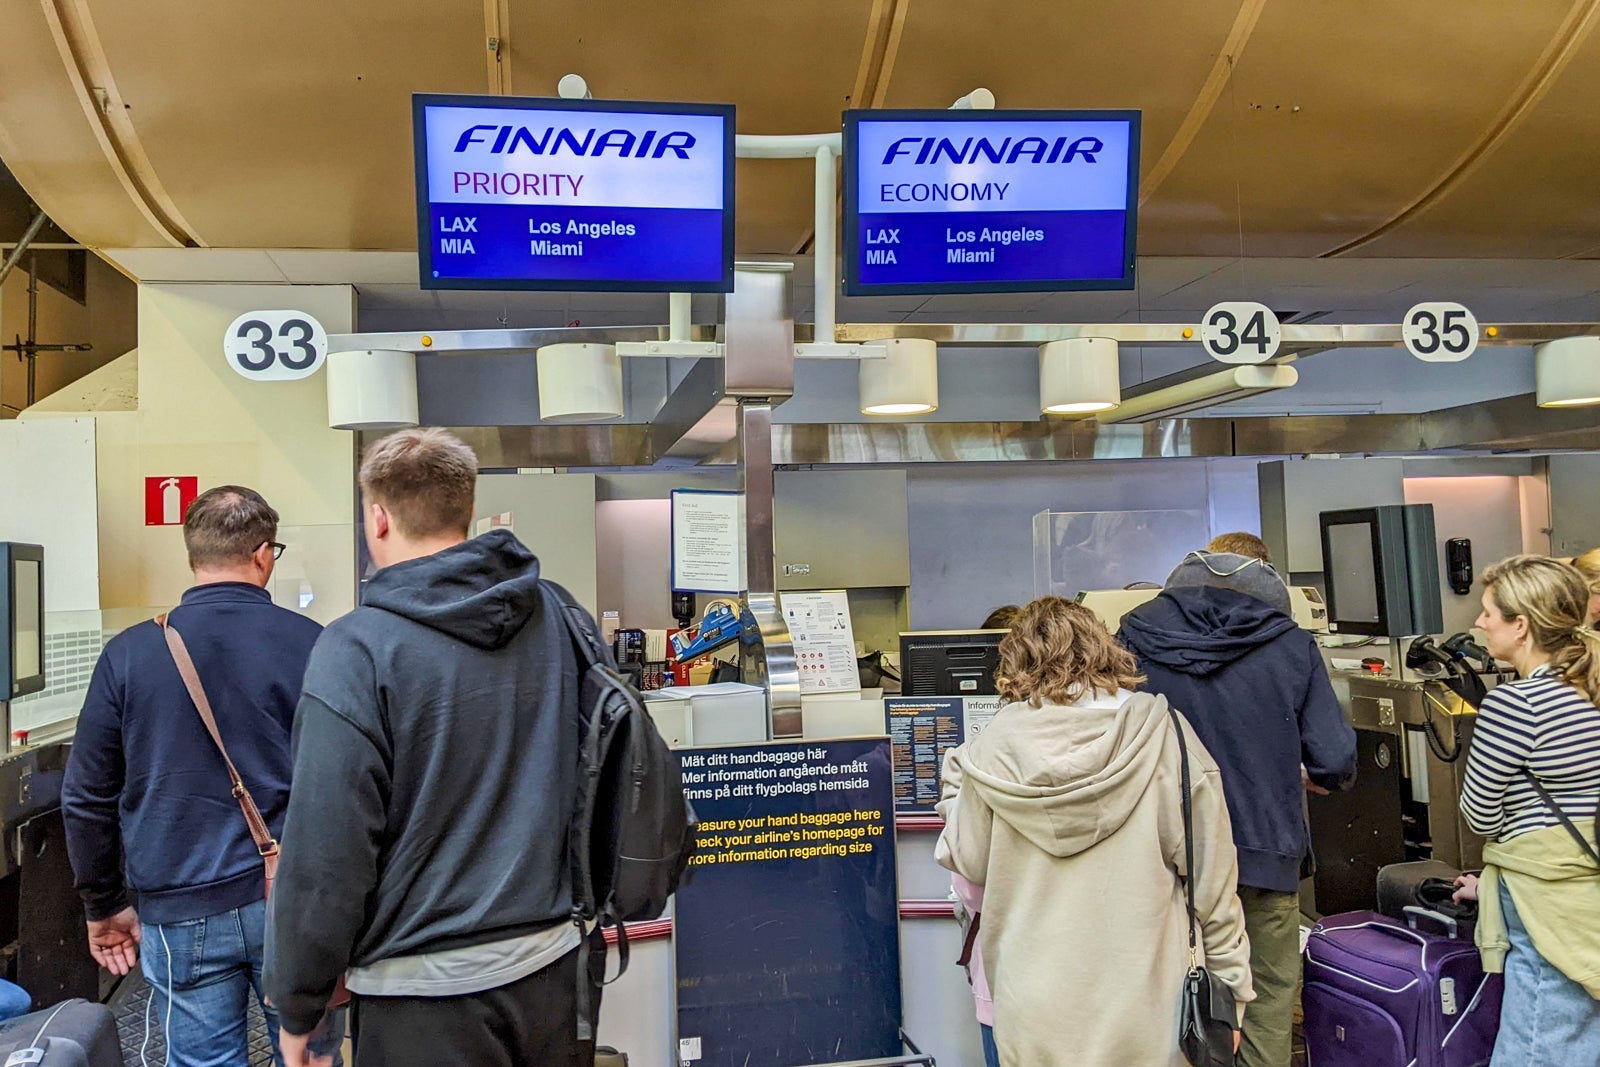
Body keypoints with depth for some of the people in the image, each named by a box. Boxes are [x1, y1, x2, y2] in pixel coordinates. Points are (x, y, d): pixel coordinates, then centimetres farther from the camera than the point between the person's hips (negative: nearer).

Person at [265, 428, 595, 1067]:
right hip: (556, 967, 5)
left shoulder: (356, 650, -18)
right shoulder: (554, 616, -2)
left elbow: (325, 851, -17)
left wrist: (296, 1009, -4)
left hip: (429, 991, -5)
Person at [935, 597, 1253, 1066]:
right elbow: (1210, 869, -5)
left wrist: (955, 788, 21)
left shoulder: (993, 748, -7)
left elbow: (970, 863, 4)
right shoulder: (1163, 733, -9)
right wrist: (1232, 983, 6)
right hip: (1140, 1011, 0)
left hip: (1035, 1013, 1)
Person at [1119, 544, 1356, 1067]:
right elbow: (1336, 760, -7)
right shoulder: (1292, 645, -5)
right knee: (1271, 990, 17)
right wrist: (1311, 776, 16)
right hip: (1264, 847, 0)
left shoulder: (1137, 635, -3)